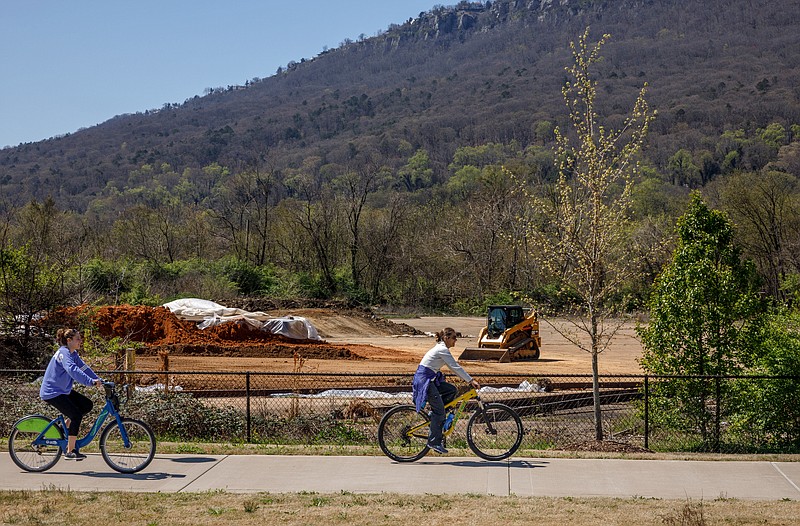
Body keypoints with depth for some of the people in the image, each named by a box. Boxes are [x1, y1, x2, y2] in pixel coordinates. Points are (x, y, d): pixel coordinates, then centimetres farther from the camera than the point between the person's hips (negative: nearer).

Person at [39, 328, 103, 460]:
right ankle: (70, 451, -10)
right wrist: (91, 382, -45)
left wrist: (99, 381, -4)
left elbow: (84, 368, 7)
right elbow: (73, 370, -37)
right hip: (52, 392, -9)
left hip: (63, 390, 9)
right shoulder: (63, 353, -21)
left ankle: (66, 426, 15)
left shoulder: (73, 354, 9)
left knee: (87, 405, 2)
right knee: (77, 415, -15)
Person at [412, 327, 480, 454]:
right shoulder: (442, 350, -16)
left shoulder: (441, 348, 15)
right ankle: (434, 442, -3)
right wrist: (471, 380, -16)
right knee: (439, 411, -8)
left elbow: (454, 367, 21)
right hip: (424, 379, -10)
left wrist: (467, 380, 15)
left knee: (452, 390, 6)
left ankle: (435, 412, 11)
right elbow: (456, 367, -18)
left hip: (430, 379, 10)